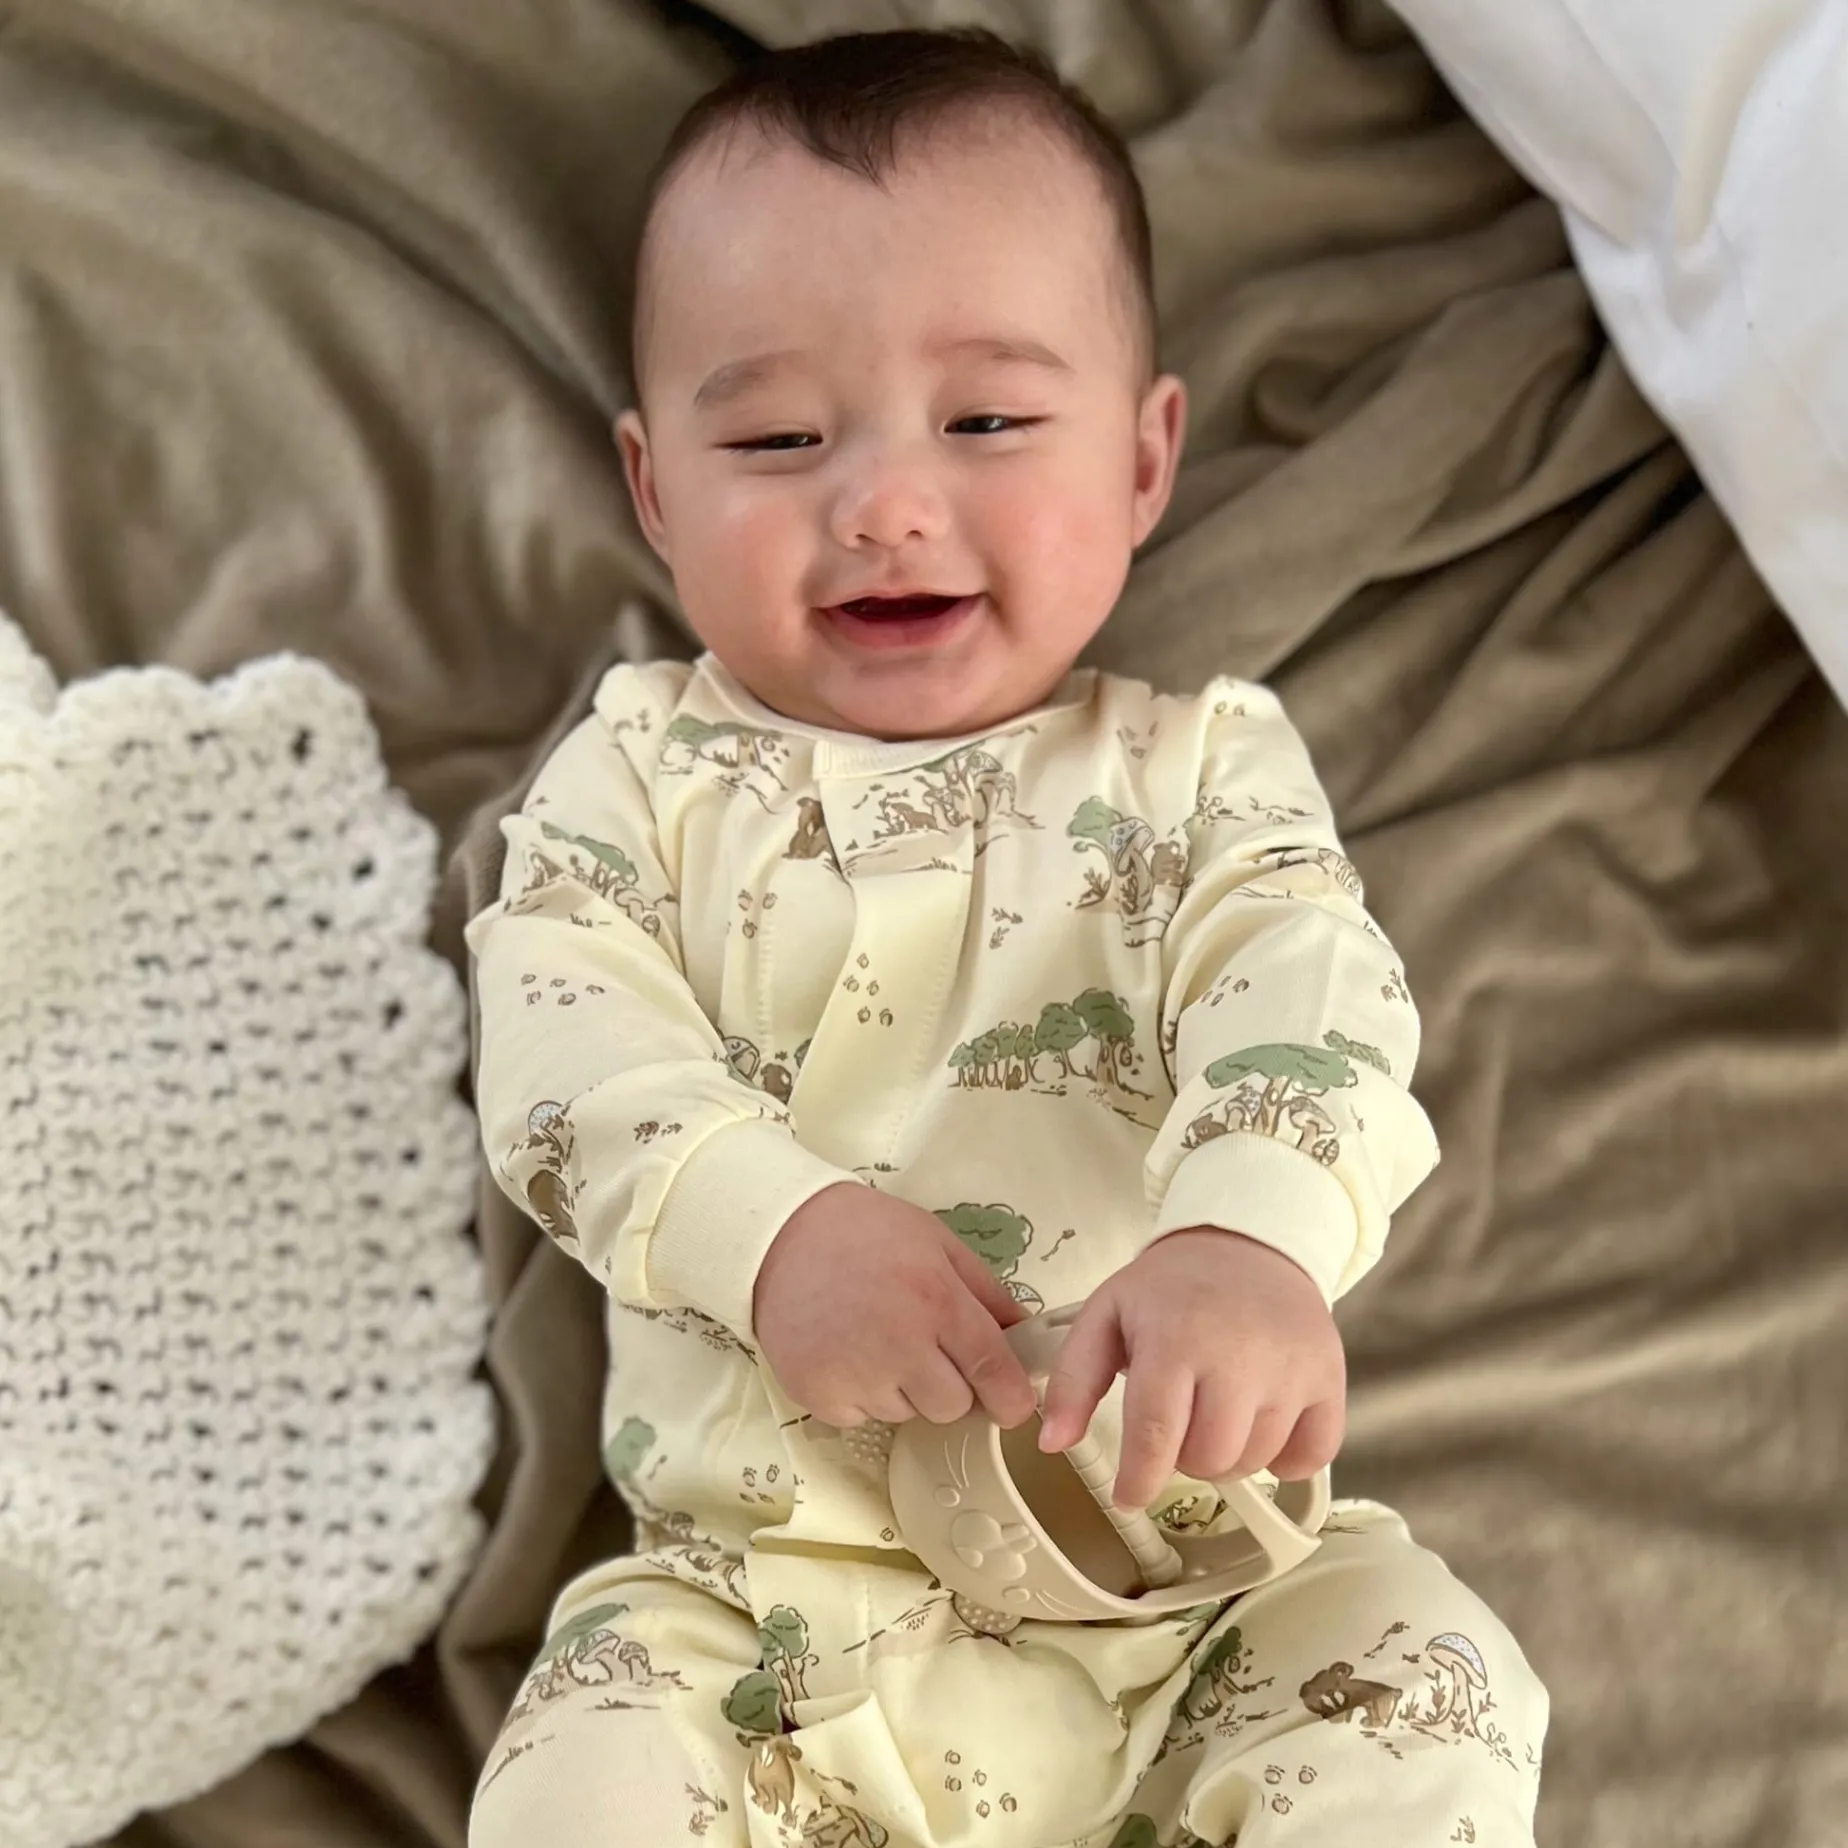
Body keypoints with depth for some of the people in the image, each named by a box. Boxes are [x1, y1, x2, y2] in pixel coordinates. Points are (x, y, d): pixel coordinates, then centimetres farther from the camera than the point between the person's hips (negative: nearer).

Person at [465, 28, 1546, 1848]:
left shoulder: (1200, 766, 9)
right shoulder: (643, 770, 11)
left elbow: (1303, 988, -10)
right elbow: (559, 1042, -3)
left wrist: (1252, 1237, -34)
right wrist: (775, 1224, -24)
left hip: (1179, 1541, 1)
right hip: (756, 1597, 0)